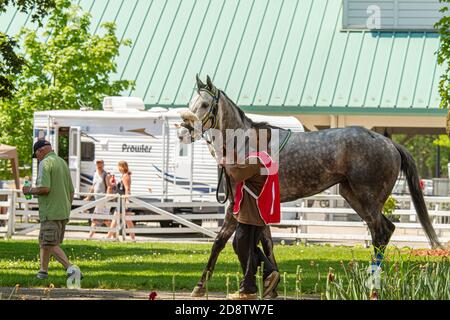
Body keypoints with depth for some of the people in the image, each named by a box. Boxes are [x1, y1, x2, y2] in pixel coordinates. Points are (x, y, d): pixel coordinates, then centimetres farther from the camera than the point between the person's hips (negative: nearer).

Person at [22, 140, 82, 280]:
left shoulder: (45, 163, -11)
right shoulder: (63, 163, 17)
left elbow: (44, 188, -22)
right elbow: (71, 191, 19)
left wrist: (29, 190, -5)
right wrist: (67, 208, 27)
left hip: (51, 213, -9)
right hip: (64, 212, 9)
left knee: (51, 245, -9)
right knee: (44, 242, 18)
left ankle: (70, 268, -20)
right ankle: (43, 271, 22)